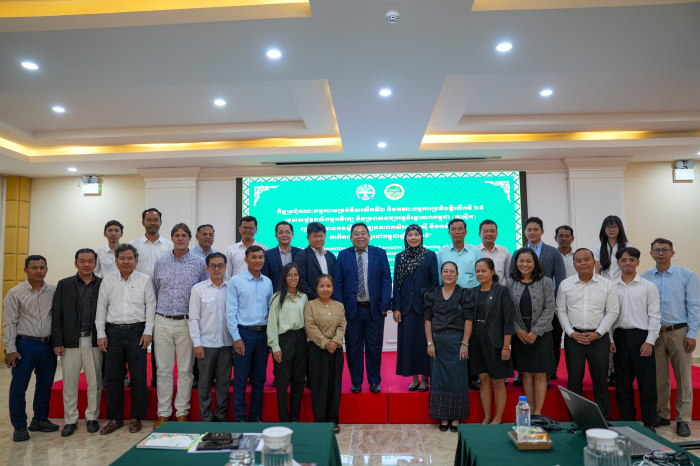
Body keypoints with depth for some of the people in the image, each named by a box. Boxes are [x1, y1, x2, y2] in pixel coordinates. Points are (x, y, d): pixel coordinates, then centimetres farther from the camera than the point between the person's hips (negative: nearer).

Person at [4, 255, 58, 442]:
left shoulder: (54, 291, 1)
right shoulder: (15, 293, -6)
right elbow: (10, 323, -5)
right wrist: (10, 349, -9)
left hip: (48, 345, 3)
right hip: (25, 344, -3)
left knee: (45, 385, 13)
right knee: (19, 388, 4)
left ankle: (40, 420, 28)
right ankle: (19, 426, 19)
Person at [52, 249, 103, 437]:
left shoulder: (103, 285, 2)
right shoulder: (64, 285, 4)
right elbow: (56, 315, 2)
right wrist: (57, 342, -4)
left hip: (94, 341, 0)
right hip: (70, 341, 1)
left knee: (95, 382, 7)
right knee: (69, 383, 8)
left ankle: (92, 418, 22)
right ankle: (70, 421, 21)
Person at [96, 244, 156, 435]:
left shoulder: (145, 280, 1)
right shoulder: (107, 281, 7)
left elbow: (150, 306, 0)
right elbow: (101, 308, 8)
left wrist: (148, 332, -6)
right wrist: (101, 334, 3)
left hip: (137, 331, -2)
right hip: (113, 331, 2)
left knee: (138, 376, 2)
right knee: (112, 376, 7)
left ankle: (136, 417, 15)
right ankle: (115, 418, 20)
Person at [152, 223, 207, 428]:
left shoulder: (199, 263, 1)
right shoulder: (161, 263, 7)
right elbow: (154, 292, 14)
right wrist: (155, 317, 10)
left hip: (187, 323, -2)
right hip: (163, 322, 2)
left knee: (185, 370, 5)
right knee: (163, 369, 7)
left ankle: (182, 413, 16)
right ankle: (163, 413, 18)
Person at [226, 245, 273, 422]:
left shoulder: (267, 282, 7)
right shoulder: (236, 281, -5)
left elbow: (270, 309, 10)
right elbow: (231, 311, -6)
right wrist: (236, 337, -10)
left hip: (263, 334, 4)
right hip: (244, 333, -4)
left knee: (259, 378, 11)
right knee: (241, 378, 3)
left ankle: (255, 416, 24)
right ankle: (240, 417, 16)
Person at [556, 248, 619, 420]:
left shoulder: (607, 284, 0)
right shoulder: (565, 285, 1)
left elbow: (612, 312, 0)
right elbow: (561, 311, 4)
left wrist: (597, 333, -9)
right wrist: (572, 333, -6)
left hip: (599, 338, 0)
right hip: (573, 338, 1)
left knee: (600, 379, 8)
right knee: (574, 379, 7)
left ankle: (603, 418, 21)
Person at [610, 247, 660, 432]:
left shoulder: (648, 286, -1)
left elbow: (654, 316, -3)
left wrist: (650, 342, -9)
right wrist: (610, 340, 1)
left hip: (641, 337, -2)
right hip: (619, 337, 2)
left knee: (647, 383, 3)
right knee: (623, 383, 11)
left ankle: (649, 423, 18)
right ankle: (627, 421, 24)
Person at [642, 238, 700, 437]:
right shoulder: (644, 278, 3)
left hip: (679, 333, -1)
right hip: (654, 333, 2)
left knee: (683, 378, 4)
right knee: (659, 378, 11)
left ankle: (683, 419, 15)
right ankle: (662, 415, 24)